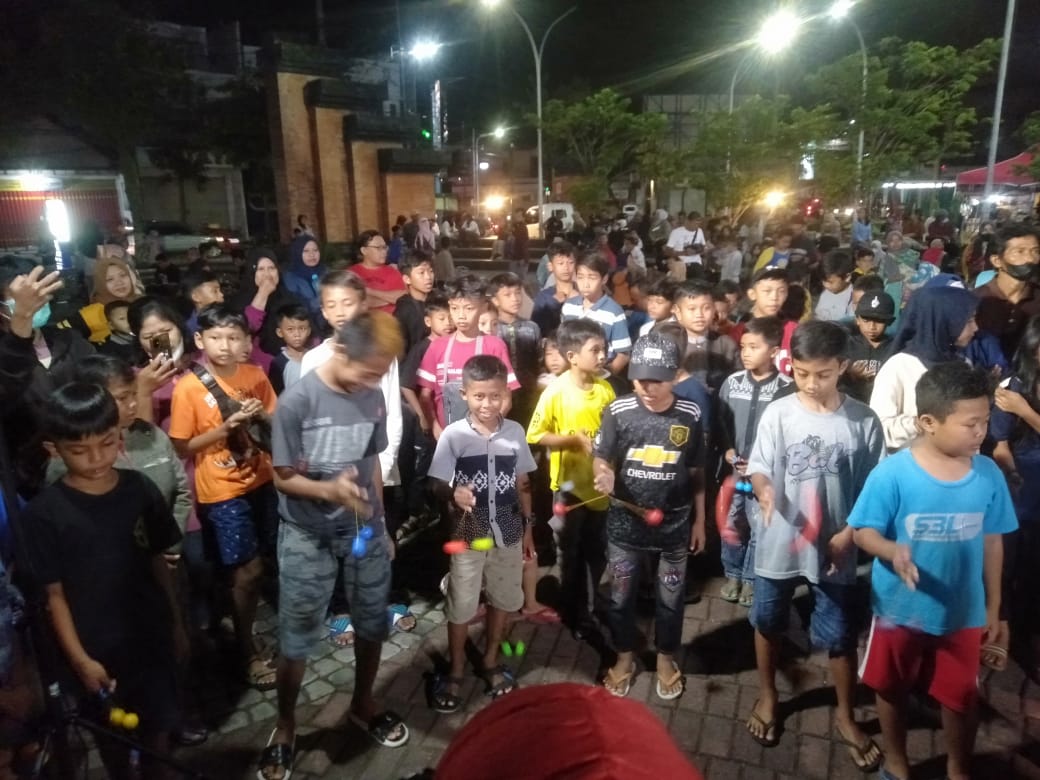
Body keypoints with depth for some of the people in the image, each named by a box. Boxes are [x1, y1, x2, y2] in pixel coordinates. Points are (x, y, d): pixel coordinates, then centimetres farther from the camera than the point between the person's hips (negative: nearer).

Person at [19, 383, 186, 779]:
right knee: (112, 735, 19)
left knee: (158, 725, 19)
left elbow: (158, 563, 0)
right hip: (96, 649, -2)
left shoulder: (140, 489, -9)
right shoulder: (44, 513, -16)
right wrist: (79, 659, -12)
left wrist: (177, 624, 6)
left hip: (152, 636, 2)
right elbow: (54, 594, -10)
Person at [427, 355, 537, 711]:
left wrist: (528, 527, 9)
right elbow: (437, 485, -10)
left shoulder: (515, 432, -4)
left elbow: (523, 484, 6)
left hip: (507, 533, 3)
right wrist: (453, 494, -33)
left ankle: (489, 661, 39)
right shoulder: (453, 435, -13)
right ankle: (455, 671, 31)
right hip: (468, 534, -3)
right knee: (460, 606, 10)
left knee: (502, 599, 17)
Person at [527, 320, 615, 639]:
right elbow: (537, 436, -12)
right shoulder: (555, 391, -16)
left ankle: (600, 608, 38)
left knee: (599, 553, 16)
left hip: (600, 484, 4)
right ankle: (575, 615, 31)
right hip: (570, 484, -3)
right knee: (572, 555, 14)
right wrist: (575, 439, -22)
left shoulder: (605, 389, -3)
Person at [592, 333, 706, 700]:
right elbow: (601, 458, -5)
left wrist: (699, 520, 6)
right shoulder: (618, 411, -12)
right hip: (625, 525, 0)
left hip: (675, 526, 1)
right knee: (621, 596, 16)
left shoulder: (690, 415, -8)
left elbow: (696, 473, 2)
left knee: (671, 598, 18)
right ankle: (624, 656, 40)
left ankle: (666, 658, 42)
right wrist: (604, 476, -28)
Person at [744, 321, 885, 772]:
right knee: (768, 623, 17)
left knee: (840, 636, 13)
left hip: (835, 547, 0)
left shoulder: (864, 421, -8)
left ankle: (845, 716, 36)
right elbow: (759, 468, -9)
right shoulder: (777, 413, -10)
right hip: (779, 542, 0)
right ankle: (767, 696, 41)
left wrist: (849, 533, -10)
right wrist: (764, 488, -31)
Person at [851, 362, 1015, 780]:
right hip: (899, 609, -2)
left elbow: (991, 542, 0)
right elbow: (863, 531, -14)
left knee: (962, 696, 19)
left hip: (963, 612, 3)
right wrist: (893, 551, -35)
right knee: (892, 689, 18)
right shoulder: (893, 473, -22)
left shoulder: (989, 475, -10)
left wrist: (993, 605, 7)